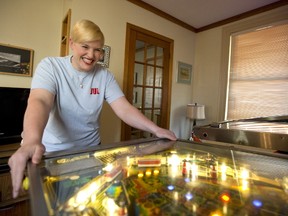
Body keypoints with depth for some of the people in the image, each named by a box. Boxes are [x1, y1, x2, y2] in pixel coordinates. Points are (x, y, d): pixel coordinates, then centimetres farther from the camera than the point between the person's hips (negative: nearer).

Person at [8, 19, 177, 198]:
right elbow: (40, 101, -29)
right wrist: (32, 141, -48)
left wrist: (155, 129, -26)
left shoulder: (105, 76, -5)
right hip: (51, 152, -2)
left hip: (90, 150, 3)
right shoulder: (50, 66, -12)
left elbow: (124, 109, -13)